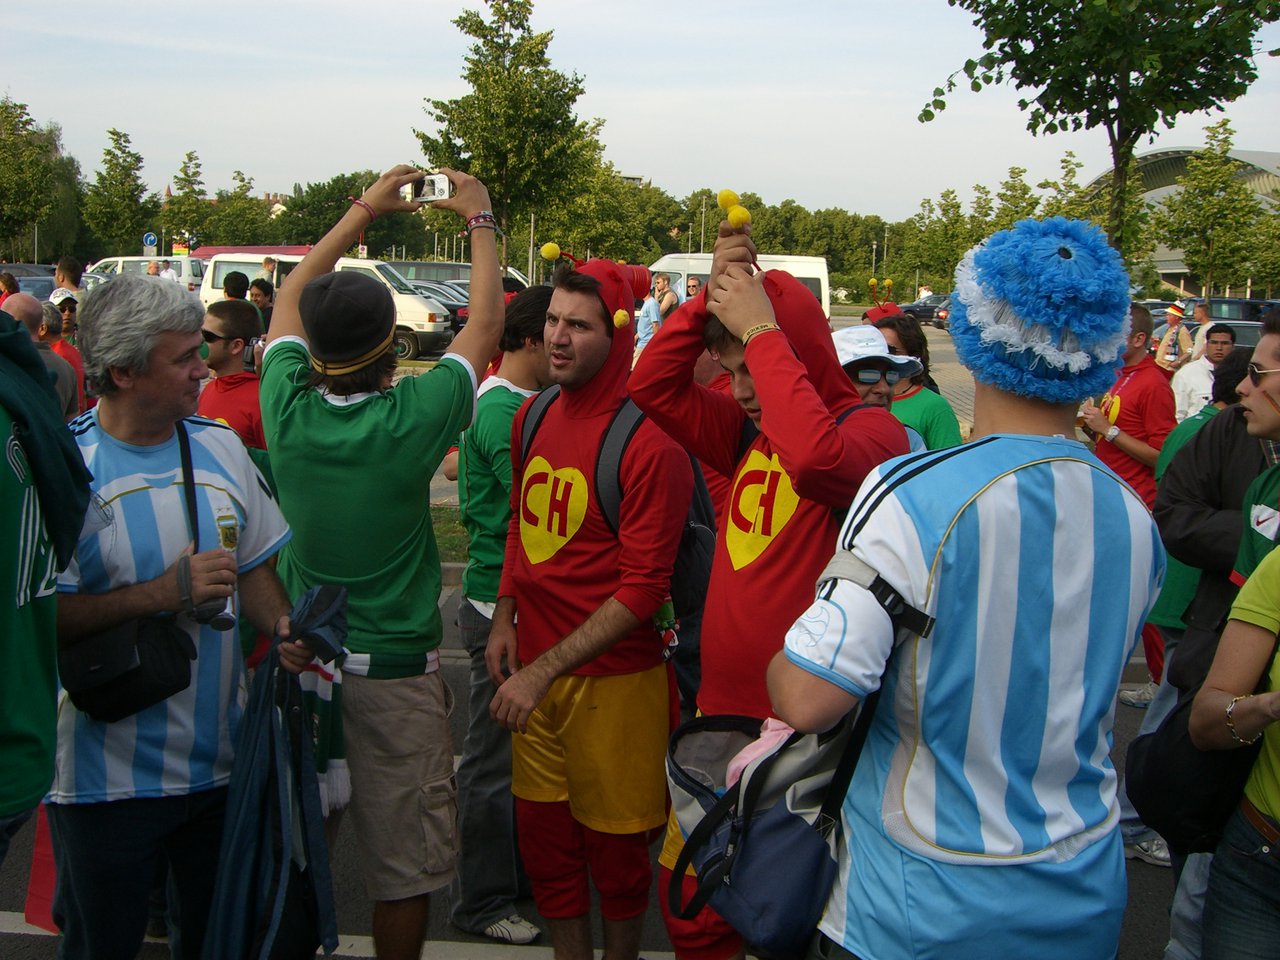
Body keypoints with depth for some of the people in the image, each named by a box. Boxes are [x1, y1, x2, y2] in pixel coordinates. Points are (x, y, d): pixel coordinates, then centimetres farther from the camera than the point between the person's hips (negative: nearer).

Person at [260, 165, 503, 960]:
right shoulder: (408, 421, -19)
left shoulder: (289, 409, -9)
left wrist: (363, 212, 17)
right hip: (394, 669, -5)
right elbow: (484, 326, -4)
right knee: (404, 863, 9)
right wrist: (480, 221, 9)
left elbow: (289, 302, 10)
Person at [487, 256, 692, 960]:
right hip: (534, 673, 6)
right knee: (544, 837, 17)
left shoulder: (647, 443, -19)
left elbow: (642, 588, -19)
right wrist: (505, 618, 7)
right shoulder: (533, 418, 5)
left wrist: (546, 670, -20)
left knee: (615, 847, 12)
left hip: (612, 679, -6)